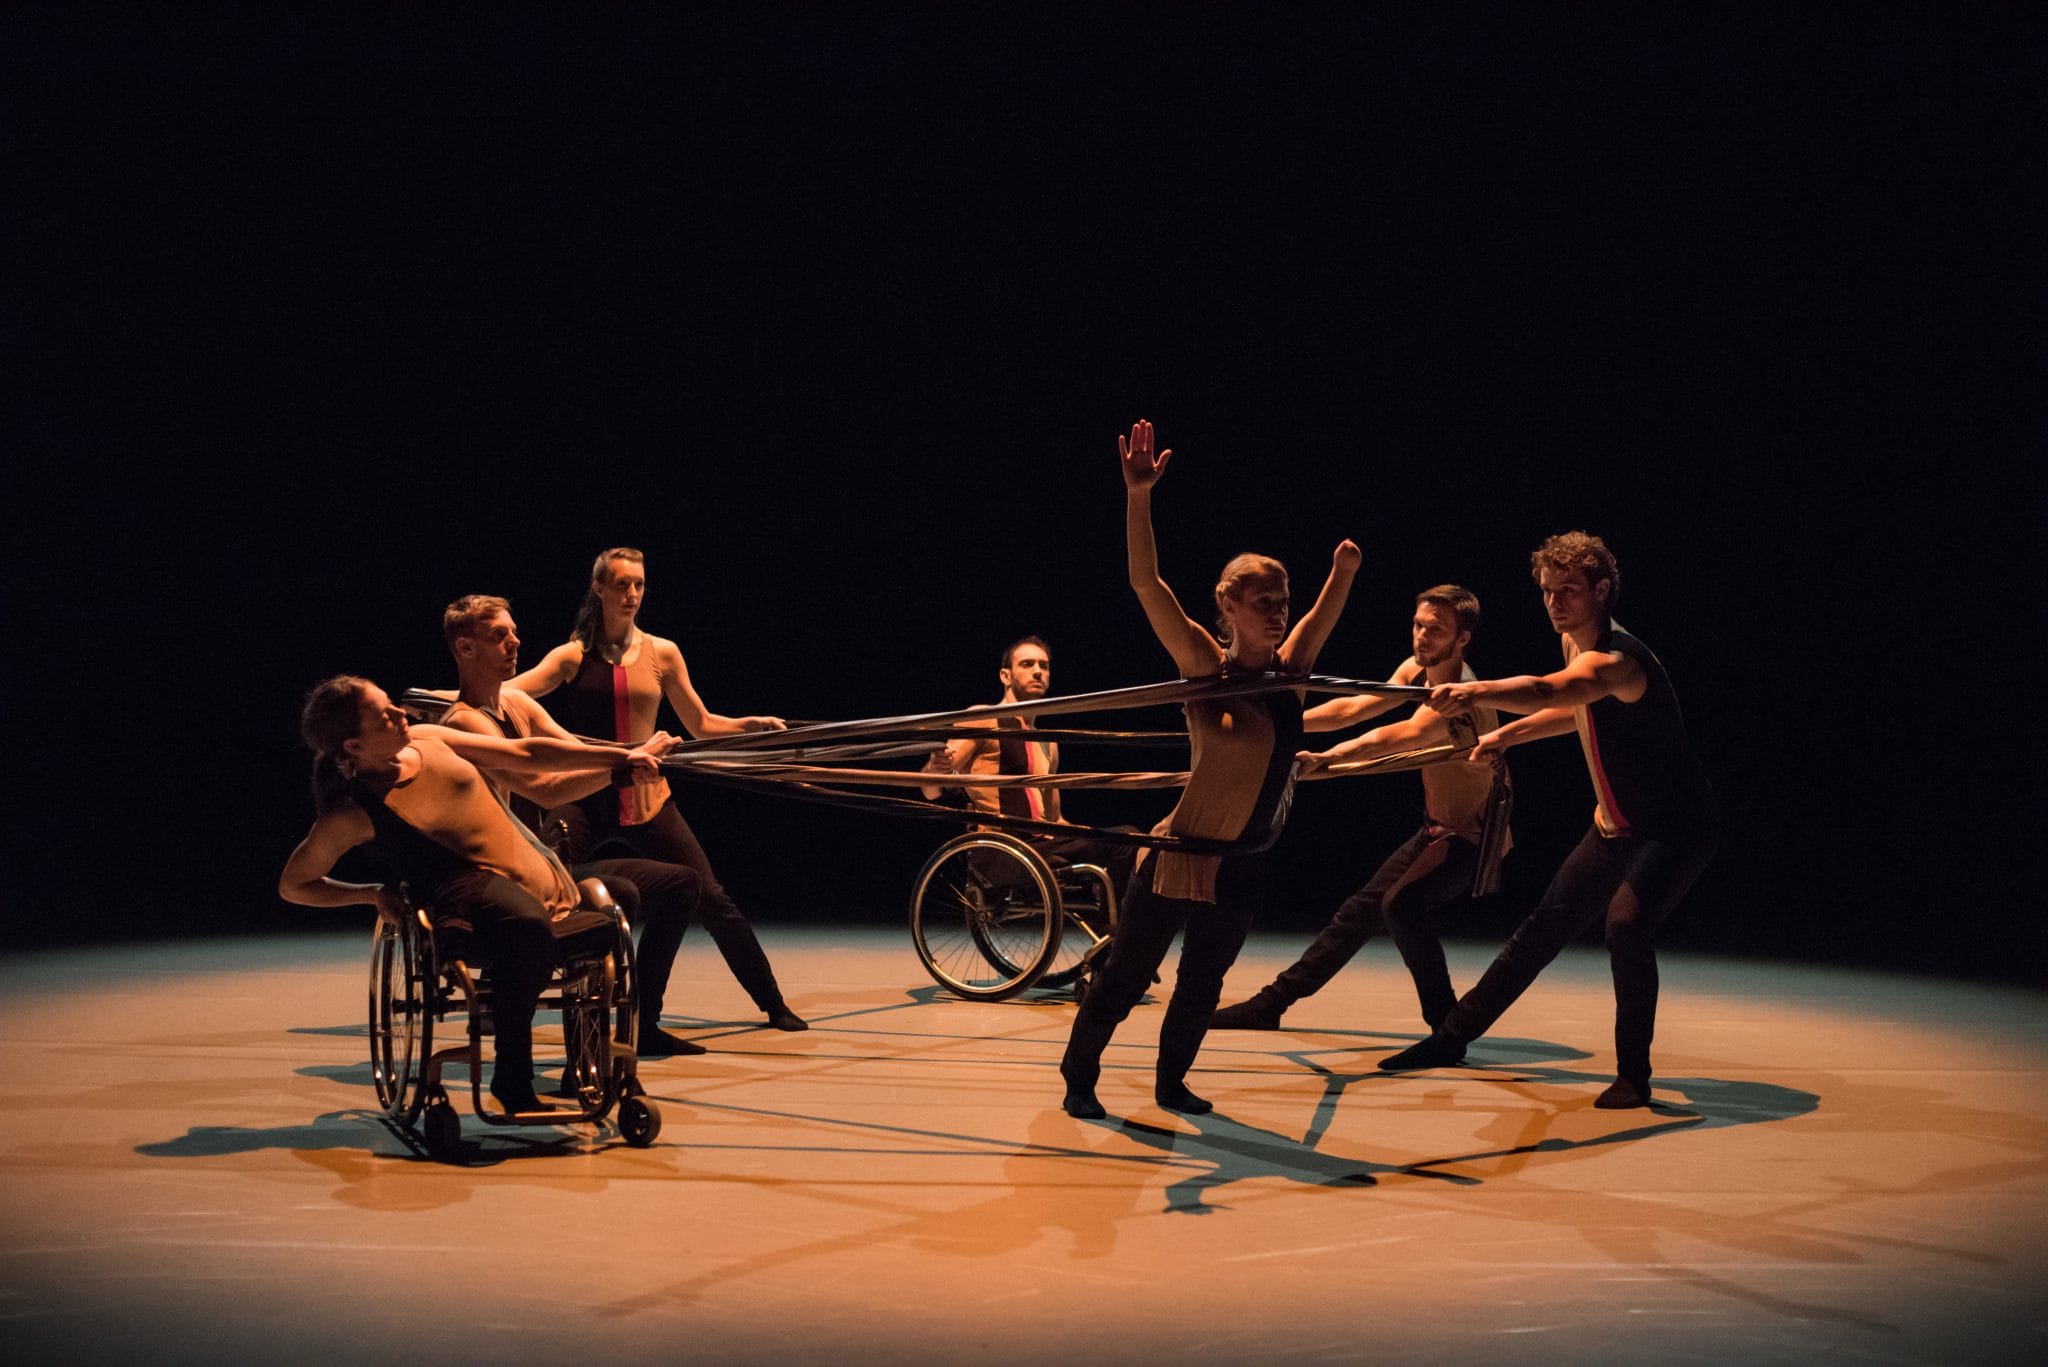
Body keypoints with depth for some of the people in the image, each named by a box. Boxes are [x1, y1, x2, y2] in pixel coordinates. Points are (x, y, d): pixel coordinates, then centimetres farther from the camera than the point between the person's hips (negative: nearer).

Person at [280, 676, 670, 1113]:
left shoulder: (427, 739, 7)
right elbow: (293, 885, 2)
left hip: (540, 877, 8)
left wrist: (619, 756, 11)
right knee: (527, 928, -40)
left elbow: (523, 754, 14)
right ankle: (511, 1077, -23)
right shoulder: (354, 814, -9)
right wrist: (372, 893, -8)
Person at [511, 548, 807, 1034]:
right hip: (585, 797, -1)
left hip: (646, 797, 1)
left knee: (712, 899, 1)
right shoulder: (574, 656, 1)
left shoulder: (661, 653, 6)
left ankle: (774, 1005, 11)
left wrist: (748, 724, -5)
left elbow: (701, 724, 11)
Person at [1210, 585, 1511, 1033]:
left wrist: (1325, 758, -57)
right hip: (1435, 831, 9)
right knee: (1360, 910, 13)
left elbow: (1405, 735, -44)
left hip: (1473, 837, -9)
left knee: (1402, 903, -28)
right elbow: (1352, 709, 1)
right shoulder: (1416, 670, 0)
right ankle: (1272, 1002, 22)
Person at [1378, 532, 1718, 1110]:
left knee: (1625, 923, -30)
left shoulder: (1616, 659, -29)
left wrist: (1477, 691, -68)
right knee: (1543, 927, 13)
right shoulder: (1574, 643, 1)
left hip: (1677, 827, -9)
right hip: (1616, 827, 9)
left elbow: (1545, 691, -51)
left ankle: (1634, 1076, -13)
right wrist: (1507, 735, 15)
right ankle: (1453, 1036, 24)